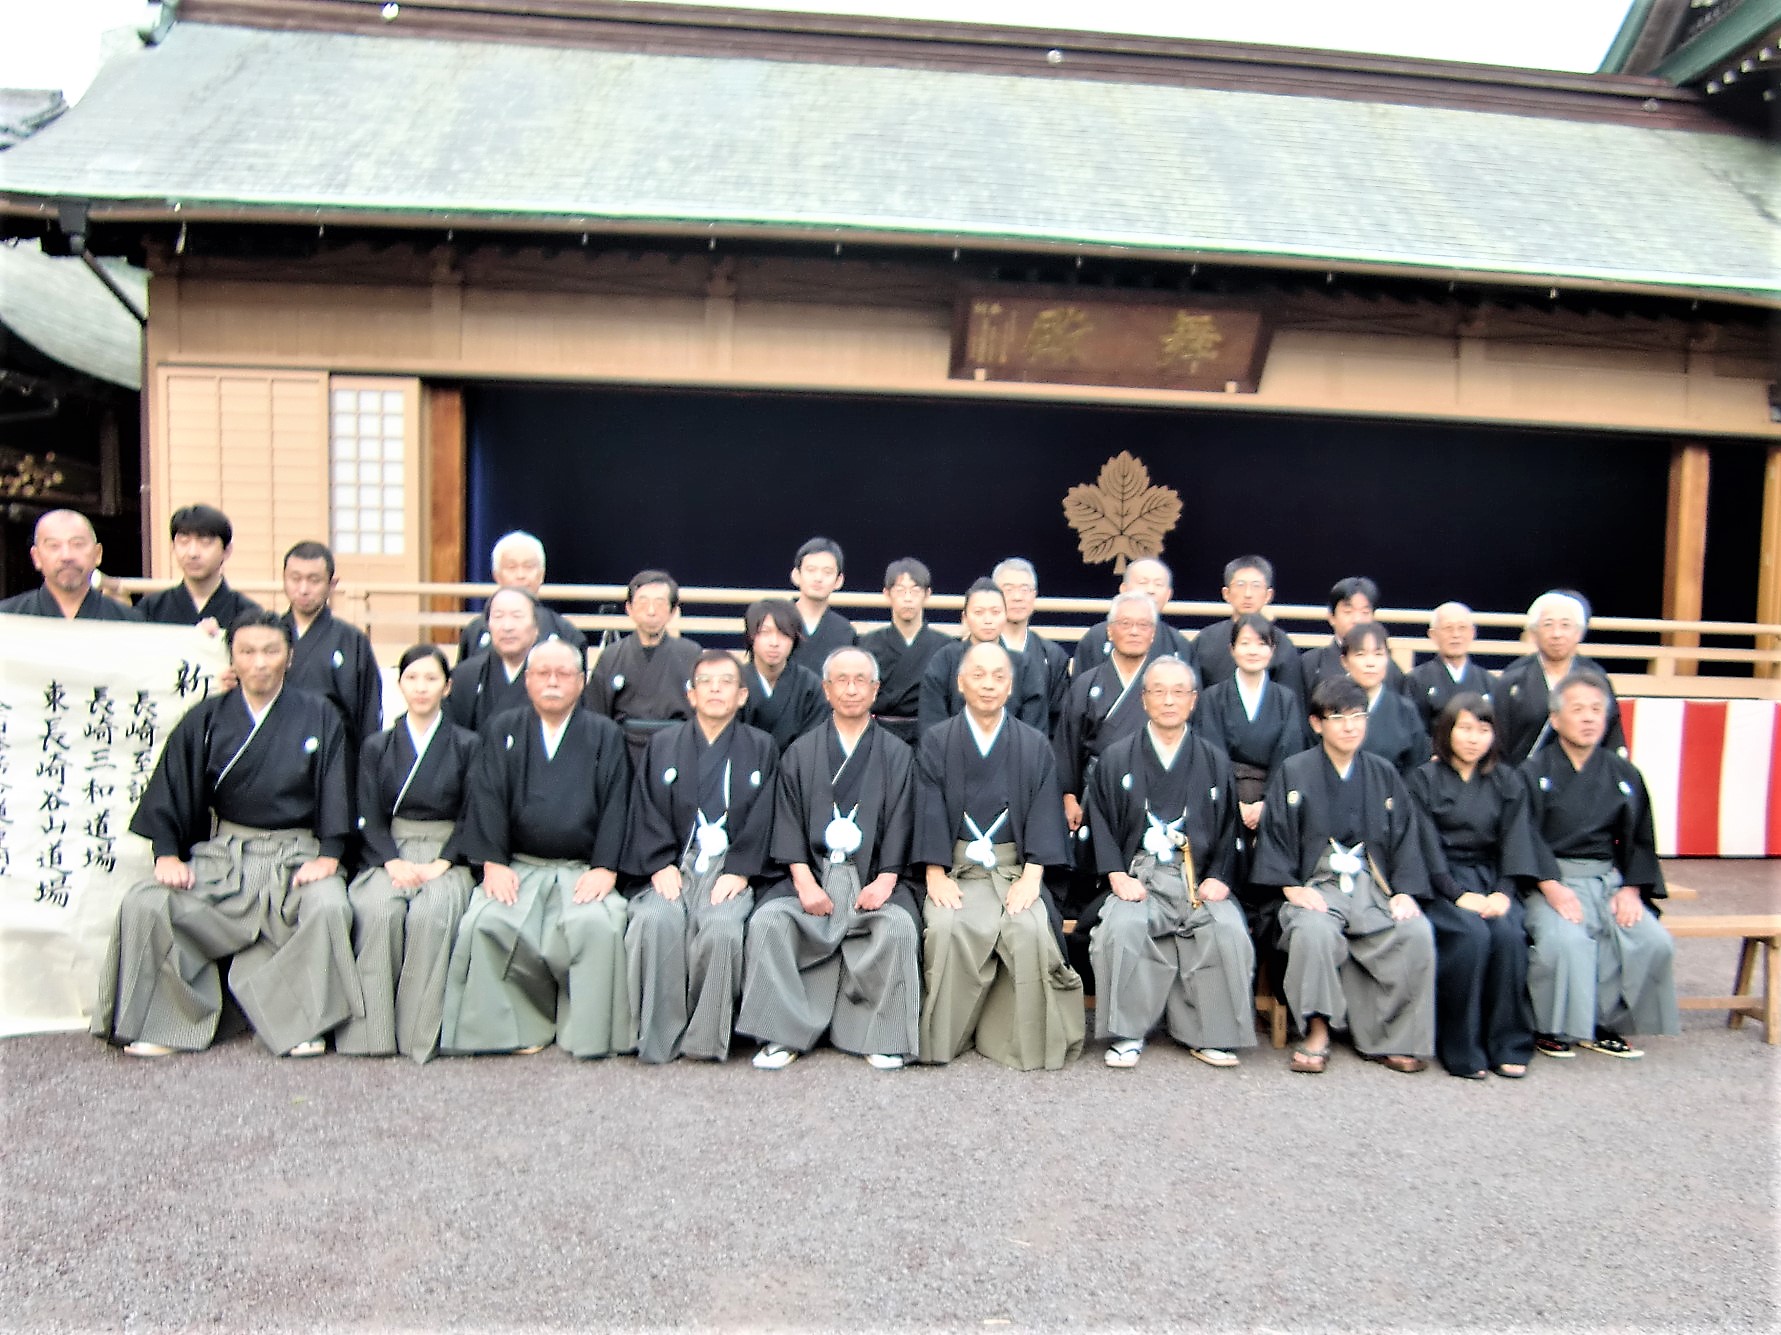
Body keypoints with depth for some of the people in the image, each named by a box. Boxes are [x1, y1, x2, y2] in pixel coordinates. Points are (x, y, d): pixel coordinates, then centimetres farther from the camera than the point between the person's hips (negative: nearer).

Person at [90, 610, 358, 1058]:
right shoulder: (206, 720, 8)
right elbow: (170, 789, 7)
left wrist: (328, 855, -13)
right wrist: (167, 854, -7)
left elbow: (335, 790, 0)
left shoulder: (319, 717, 3)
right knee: (143, 906, -19)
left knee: (328, 908, -32)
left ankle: (304, 1022, -12)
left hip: (297, 855, -2)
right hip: (222, 854, 3)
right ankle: (162, 1023, -1)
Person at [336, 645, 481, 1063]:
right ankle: (372, 1031, -23)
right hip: (390, 853, 2)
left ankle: (421, 1033, -24)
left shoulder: (467, 746, 9)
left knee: (430, 912, -33)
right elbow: (369, 817, 7)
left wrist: (440, 864, -12)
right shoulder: (377, 747, 15)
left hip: (446, 858, -1)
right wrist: (393, 862, -11)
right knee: (376, 908, -31)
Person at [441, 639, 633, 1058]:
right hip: (518, 867, 2)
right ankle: (518, 1025, -9)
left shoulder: (605, 735, 9)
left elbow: (615, 805, 1)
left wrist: (605, 868, -11)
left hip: (582, 870, -1)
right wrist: (492, 862, -10)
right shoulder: (502, 730, 13)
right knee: (486, 923, -27)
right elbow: (487, 799, 3)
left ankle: (587, 1034, -13)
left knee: (597, 924, -30)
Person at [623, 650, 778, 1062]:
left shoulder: (761, 747, 14)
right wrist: (660, 865, -7)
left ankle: (707, 1039, -15)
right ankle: (659, 1038, -17)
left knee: (722, 926, -32)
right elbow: (648, 811, 8)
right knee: (655, 920, -30)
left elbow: (762, 817, 4)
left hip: (731, 868, -1)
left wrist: (739, 871, -10)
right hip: (673, 864, 1)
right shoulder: (662, 744, 18)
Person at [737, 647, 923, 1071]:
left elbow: (901, 824, 4)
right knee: (768, 920, -26)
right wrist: (803, 880, -11)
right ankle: (783, 1034, -14)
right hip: (811, 873, 1)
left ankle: (880, 1036, -14)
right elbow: (788, 822, 5)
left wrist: (886, 879, -13)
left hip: (874, 875, -1)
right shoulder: (800, 753, 13)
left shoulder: (897, 755, 11)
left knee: (900, 925, -30)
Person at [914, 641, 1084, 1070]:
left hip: (1015, 868, 1)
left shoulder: (1035, 745, 9)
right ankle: (942, 1038, -11)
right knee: (947, 928, -29)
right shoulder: (936, 741, 7)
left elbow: (1044, 811, 1)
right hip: (955, 868, 0)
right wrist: (935, 874, -14)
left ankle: (1024, 1043, -11)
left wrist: (1032, 875, -13)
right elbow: (929, 810, -1)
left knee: (1031, 930, -28)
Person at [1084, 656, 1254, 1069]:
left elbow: (1229, 828, 12)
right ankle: (1127, 1033, -13)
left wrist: (1218, 878, -4)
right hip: (1137, 876, -1)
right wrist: (1117, 875, -9)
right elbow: (1100, 821, 4)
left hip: (1199, 877, 1)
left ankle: (1208, 1034, -7)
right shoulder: (1116, 758, 9)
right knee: (1121, 927, -32)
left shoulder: (1214, 763, 14)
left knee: (1230, 932, -27)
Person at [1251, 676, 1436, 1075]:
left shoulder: (1383, 775, 15)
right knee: (1313, 931, -36)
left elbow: (1405, 837, 12)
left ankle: (1395, 1038, -9)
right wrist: (1291, 887, -11)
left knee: (1417, 934, -25)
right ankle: (1317, 1031, -18)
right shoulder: (1293, 773, 6)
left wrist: (1405, 891, -2)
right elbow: (1274, 834, 2)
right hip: (1315, 884, -3)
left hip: (1373, 883, 3)